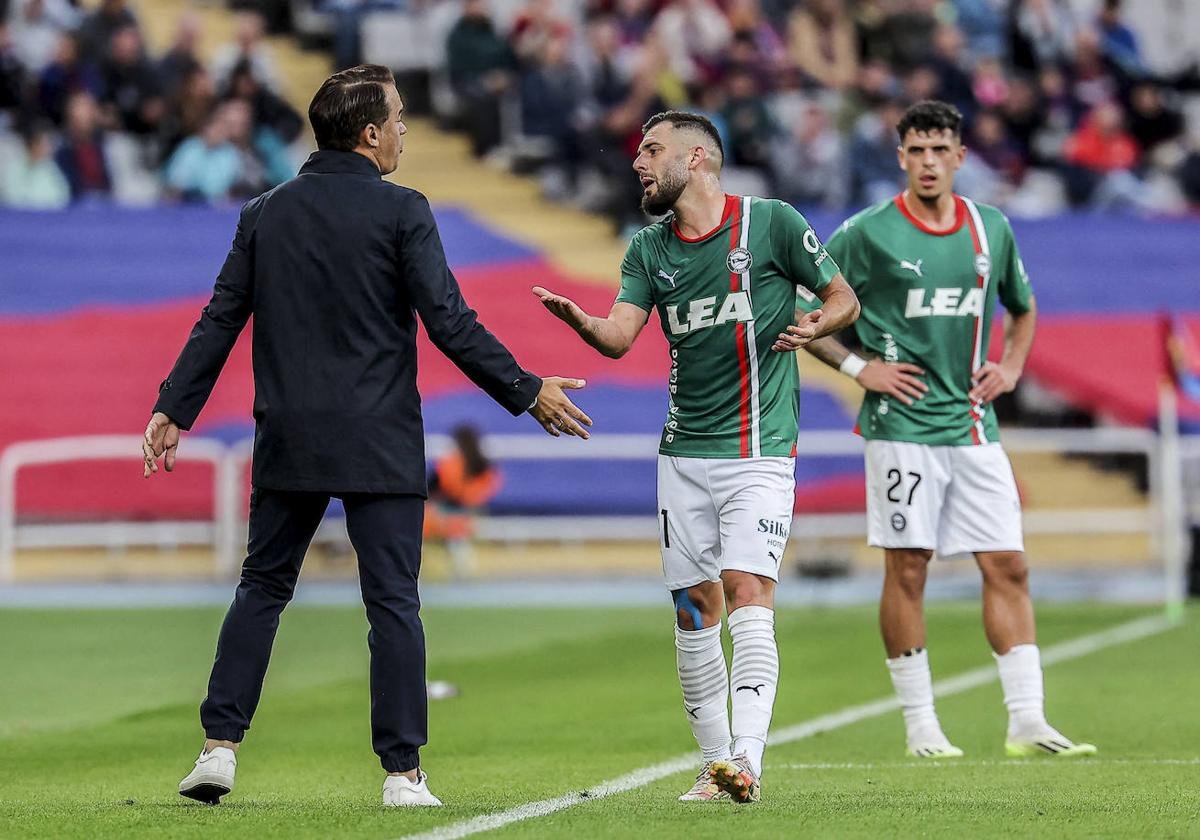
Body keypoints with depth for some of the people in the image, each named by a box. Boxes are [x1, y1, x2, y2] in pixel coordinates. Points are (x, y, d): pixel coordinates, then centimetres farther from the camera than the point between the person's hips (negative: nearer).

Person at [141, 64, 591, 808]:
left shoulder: (266, 214, 6)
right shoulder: (400, 212, -7)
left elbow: (220, 321, 7)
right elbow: (450, 323, -10)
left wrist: (174, 410, 14)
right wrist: (529, 392, -3)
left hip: (287, 441, 4)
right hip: (380, 445, -4)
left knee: (263, 588, 14)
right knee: (393, 602, 0)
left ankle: (220, 746, 7)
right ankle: (404, 771, -1)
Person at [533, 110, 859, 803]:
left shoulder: (772, 224, -2)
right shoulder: (649, 250, 10)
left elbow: (844, 297, 5)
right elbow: (620, 336, -3)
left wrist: (819, 323, -17)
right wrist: (577, 319, -24)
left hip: (760, 448, -5)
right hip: (684, 453, 5)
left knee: (747, 591, -17)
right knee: (694, 608, 4)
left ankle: (747, 759, -24)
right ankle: (716, 765, 14)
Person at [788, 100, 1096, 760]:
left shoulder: (992, 229, 9)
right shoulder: (867, 233, -4)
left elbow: (1023, 309, 27)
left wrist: (1011, 366, 10)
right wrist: (857, 366, -7)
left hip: (973, 426, 4)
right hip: (902, 425, -4)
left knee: (1008, 567, -1)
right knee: (907, 569, -2)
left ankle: (1027, 722, 1)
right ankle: (920, 726, 5)